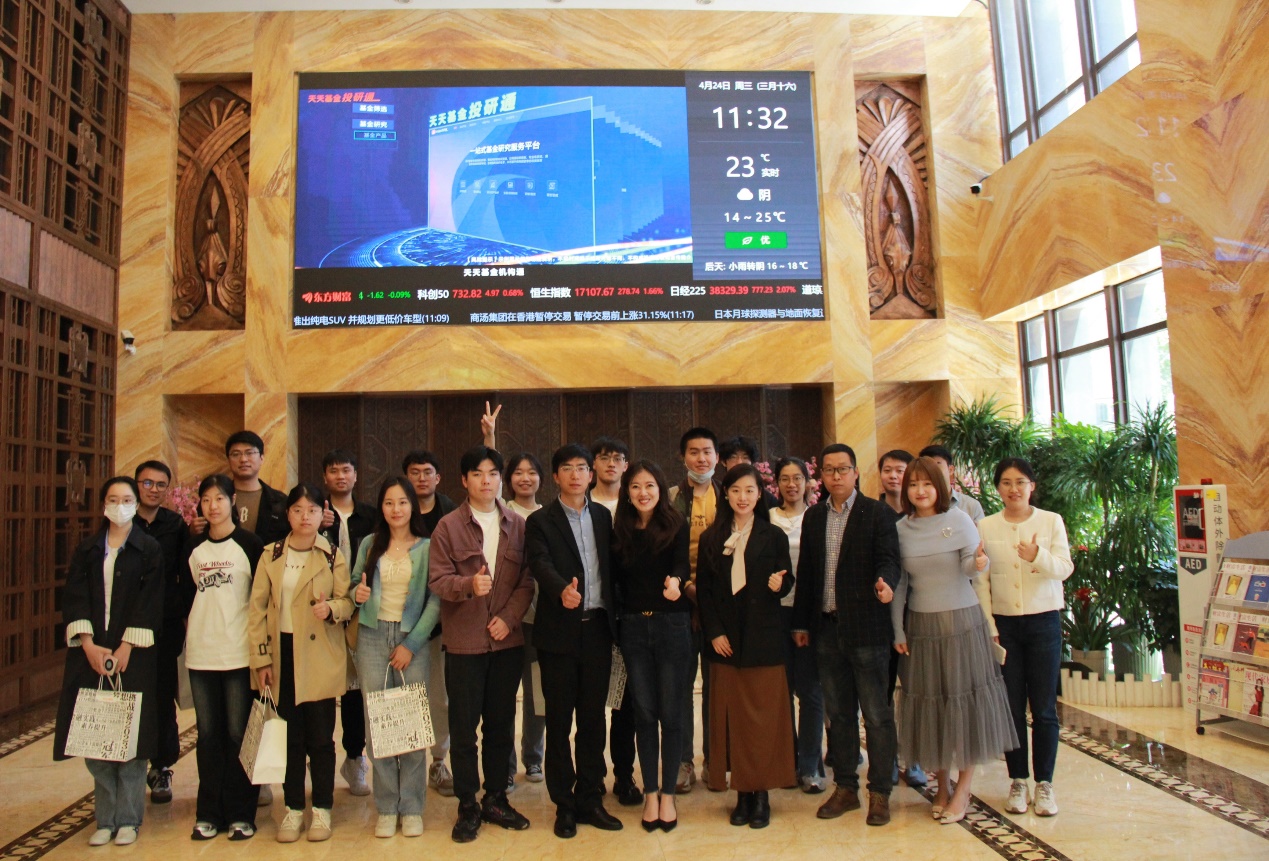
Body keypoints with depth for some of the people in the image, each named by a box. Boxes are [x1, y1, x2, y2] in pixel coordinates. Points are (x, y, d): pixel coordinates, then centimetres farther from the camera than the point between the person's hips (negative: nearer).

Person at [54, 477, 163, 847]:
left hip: (133, 655, -3)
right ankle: (105, 819, 15)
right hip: (91, 654, 3)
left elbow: (150, 603, -6)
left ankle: (128, 819, 10)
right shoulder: (88, 549, 10)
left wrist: (125, 649, -13)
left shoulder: (149, 550, 1)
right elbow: (74, 597, 2)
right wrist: (89, 645, -10)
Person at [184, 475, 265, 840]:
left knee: (238, 734, 2)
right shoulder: (194, 547, 9)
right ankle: (209, 813, 20)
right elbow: (186, 595, 17)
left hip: (239, 653, -4)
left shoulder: (249, 544, -3)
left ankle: (240, 814, 11)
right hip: (200, 654, 4)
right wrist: (188, 630, 8)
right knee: (208, 734, 10)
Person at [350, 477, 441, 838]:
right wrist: (357, 594, -9)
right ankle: (386, 808, 14)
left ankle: (411, 808, 11)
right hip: (373, 637, 2)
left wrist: (411, 644, -9)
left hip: (412, 639, -2)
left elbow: (435, 601, -3)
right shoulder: (369, 544, 8)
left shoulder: (427, 548, 1)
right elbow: (354, 586, 14)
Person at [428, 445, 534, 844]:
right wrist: (469, 584, -26)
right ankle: (467, 807, 19)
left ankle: (496, 799, 26)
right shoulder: (448, 526, -2)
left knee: (501, 723, 12)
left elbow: (526, 580, 3)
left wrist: (509, 617, -9)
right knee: (463, 726, 5)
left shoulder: (517, 525, 5)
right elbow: (437, 580, -8)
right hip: (464, 641, -2)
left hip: (507, 639, 2)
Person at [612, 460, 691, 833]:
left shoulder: (677, 526, -3)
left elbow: (682, 563, -19)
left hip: (671, 625, -2)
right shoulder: (620, 531, 5)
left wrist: (675, 581, -40)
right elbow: (615, 579, 7)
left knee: (670, 713, 5)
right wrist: (617, 622, -3)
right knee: (644, 713, 8)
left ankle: (668, 794, 19)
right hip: (633, 628, 2)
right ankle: (650, 793, 21)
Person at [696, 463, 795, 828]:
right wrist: (714, 632, -4)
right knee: (732, 716, 4)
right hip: (726, 640, 2)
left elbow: (786, 581, 1)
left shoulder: (773, 536, 3)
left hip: (764, 639, -1)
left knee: (764, 716, 2)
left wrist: (779, 584, -22)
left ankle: (762, 794, 11)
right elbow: (703, 590, 5)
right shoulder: (711, 538, 6)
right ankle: (743, 793, 14)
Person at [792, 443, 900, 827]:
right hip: (826, 627, 5)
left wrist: (885, 580, -33)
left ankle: (879, 792, 16)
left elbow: (888, 558, -10)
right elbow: (805, 572, 13)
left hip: (866, 627, -4)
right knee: (838, 713, 13)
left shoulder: (877, 513, -2)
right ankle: (845, 787, 25)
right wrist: (801, 622, 12)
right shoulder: (813, 517, 12)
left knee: (876, 715, 3)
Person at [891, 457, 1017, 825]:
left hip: (962, 622, -2)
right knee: (930, 702, 8)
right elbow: (899, 584, 5)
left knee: (964, 700, 3)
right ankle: (941, 784, 23)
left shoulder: (959, 519, -5)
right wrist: (898, 631, 3)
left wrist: (978, 562, -33)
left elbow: (971, 565, -11)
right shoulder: (901, 529, 2)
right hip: (921, 625, 3)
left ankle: (963, 790, 16)